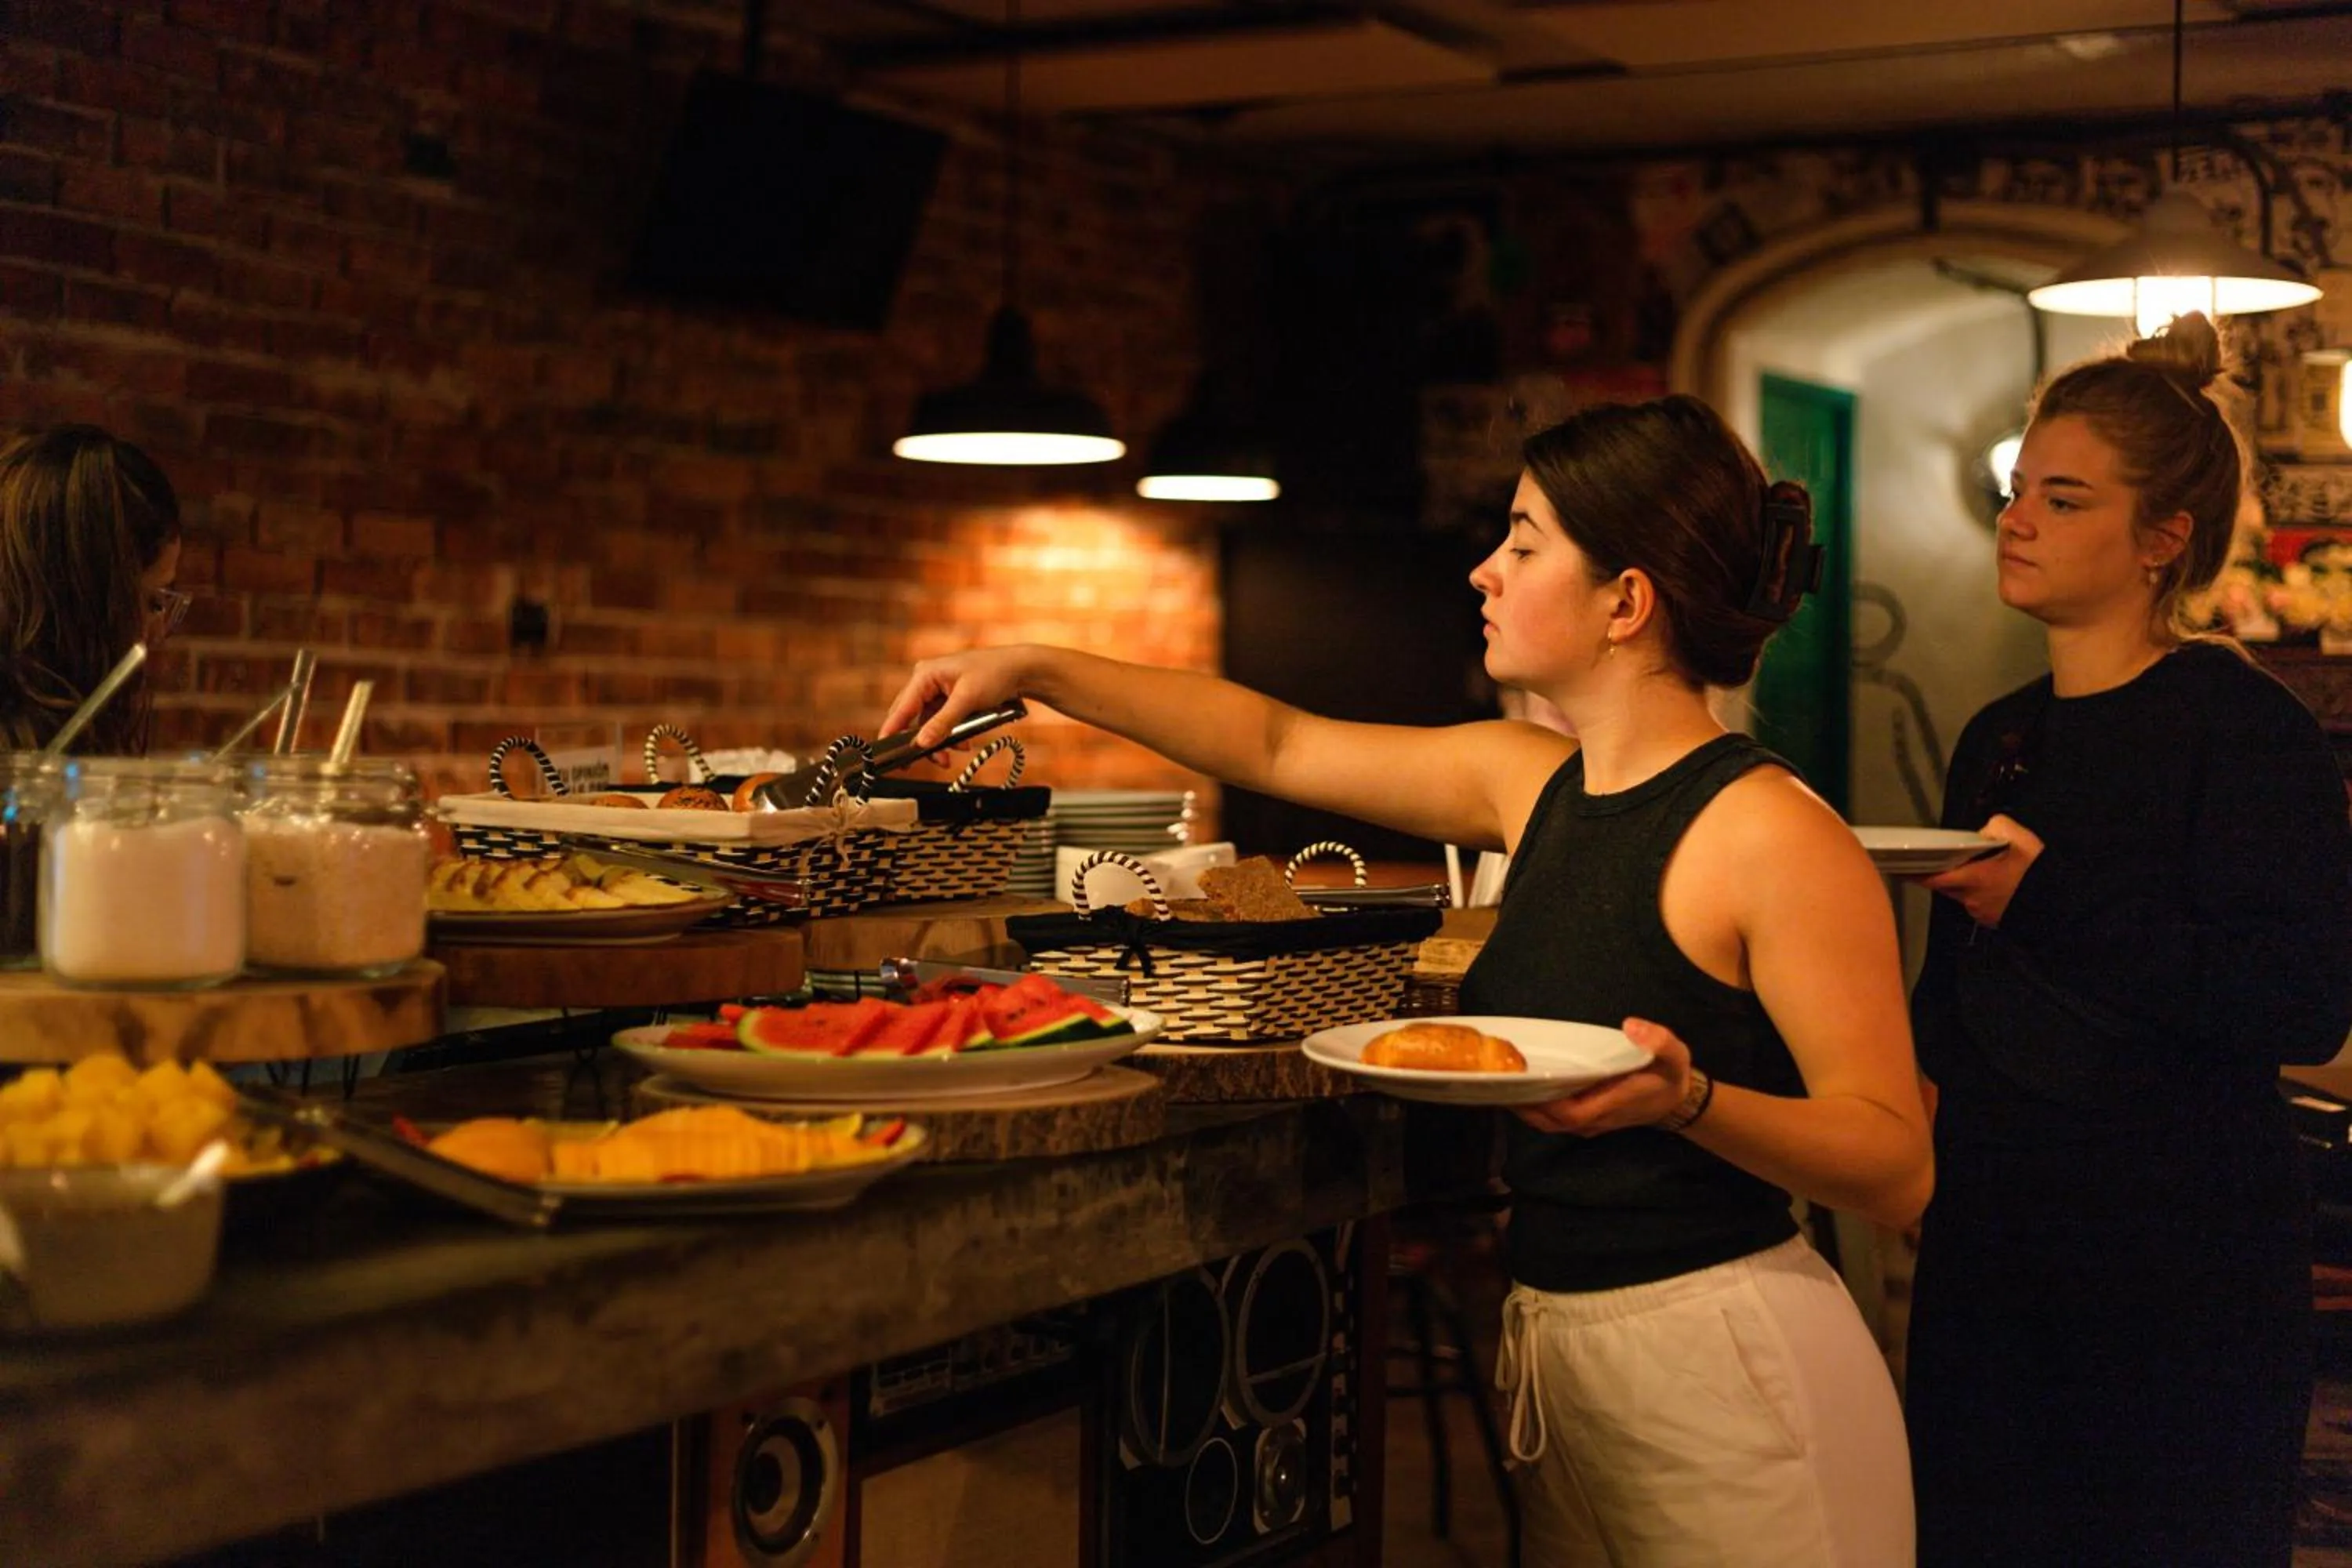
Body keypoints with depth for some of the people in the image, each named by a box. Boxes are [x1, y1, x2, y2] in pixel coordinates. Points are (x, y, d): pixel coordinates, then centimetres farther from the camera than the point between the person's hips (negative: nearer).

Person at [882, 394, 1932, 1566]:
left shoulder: (1772, 834, -17)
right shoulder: (1532, 780, 6)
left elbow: (1896, 1168, -18)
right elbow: (1280, 745, 16)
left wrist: (1687, 1097, -34)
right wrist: (1035, 673, 15)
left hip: (1721, 1359, -7)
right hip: (1554, 1340, 7)